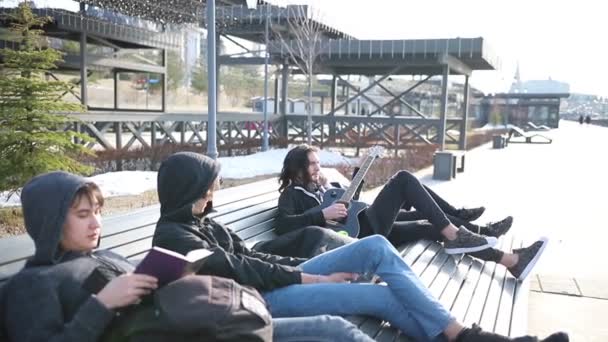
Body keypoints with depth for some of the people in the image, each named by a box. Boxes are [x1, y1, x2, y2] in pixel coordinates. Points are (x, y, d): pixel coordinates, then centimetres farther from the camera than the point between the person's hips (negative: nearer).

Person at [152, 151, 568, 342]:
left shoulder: (203, 222, 18)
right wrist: (312, 277, -13)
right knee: (385, 296, -19)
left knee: (377, 247, -8)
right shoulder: (172, 235, -9)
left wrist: (308, 269, 6)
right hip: (260, 300, -9)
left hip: (278, 283, 9)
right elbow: (237, 270, -16)